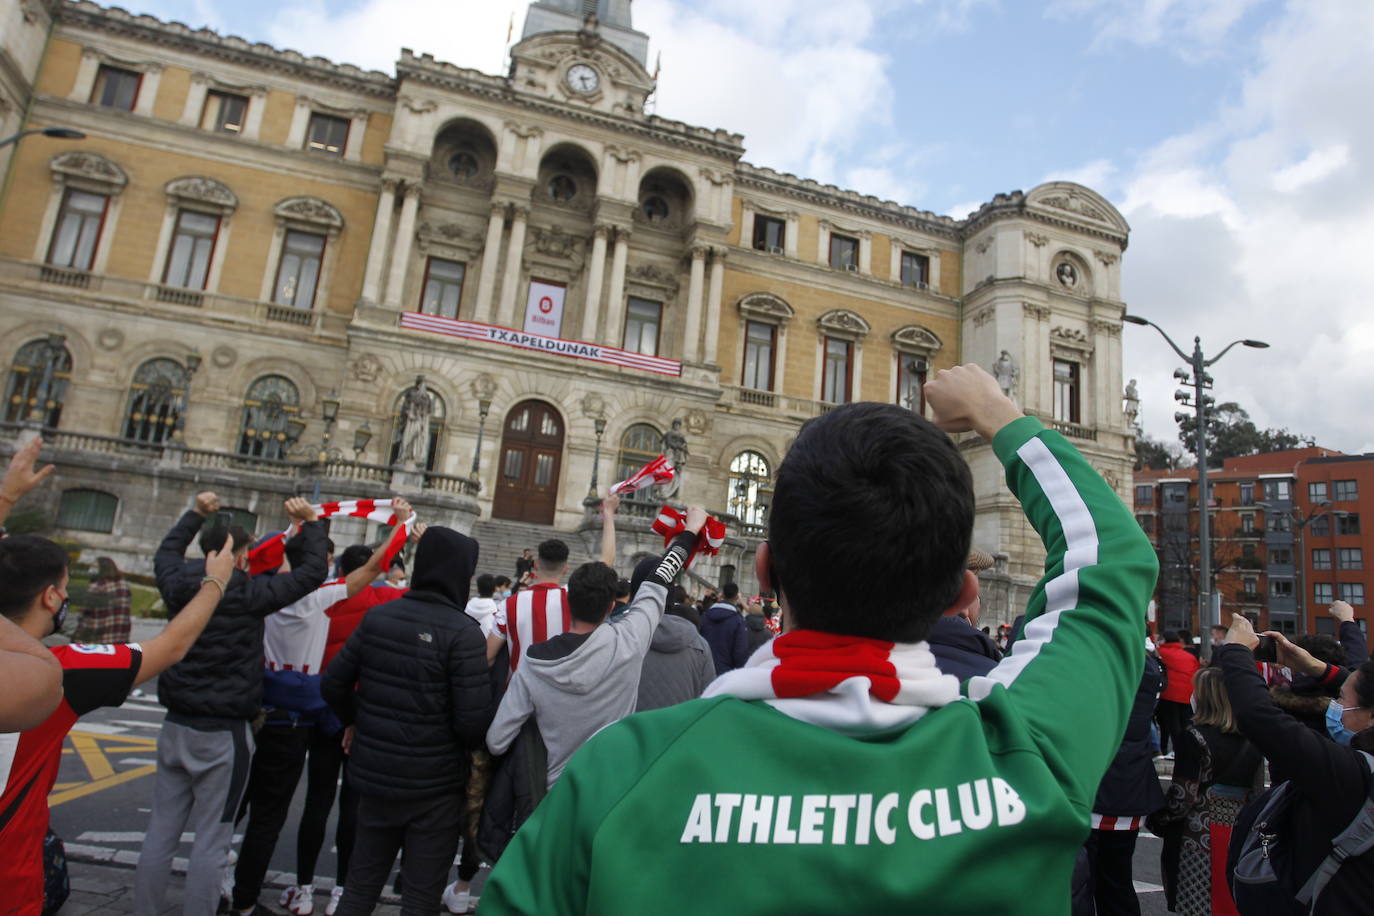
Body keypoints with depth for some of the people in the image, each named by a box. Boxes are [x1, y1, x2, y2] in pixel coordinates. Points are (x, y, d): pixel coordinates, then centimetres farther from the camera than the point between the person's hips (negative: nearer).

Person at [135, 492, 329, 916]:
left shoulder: (179, 584, -1)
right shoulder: (249, 593, -15)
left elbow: (166, 554, 23)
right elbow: (314, 571, -10)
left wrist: (196, 515, 31)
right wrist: (310, 523, 2)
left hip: (177, 725, 6)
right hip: (224, 734, -5)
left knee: (160, 833, 14)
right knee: (210, 841, 4)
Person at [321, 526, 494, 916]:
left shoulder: (376, 617, -1)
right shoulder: (463, 632, -19)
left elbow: (332, 684, 5)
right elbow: (472, 720, -21)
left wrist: (355, 721, 23)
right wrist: (469, 745, 1)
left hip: (372, 773, 6)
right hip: (434, 783, -5)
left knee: (361, 884, 22)